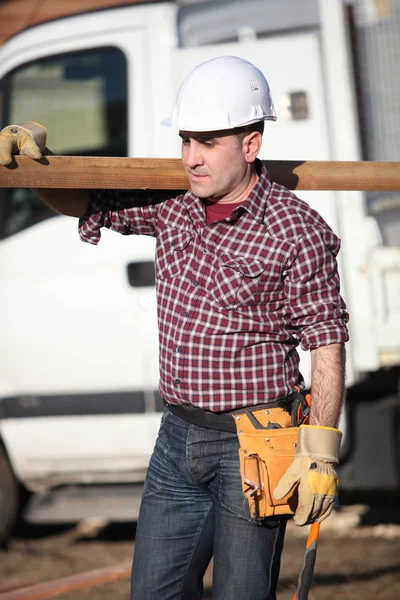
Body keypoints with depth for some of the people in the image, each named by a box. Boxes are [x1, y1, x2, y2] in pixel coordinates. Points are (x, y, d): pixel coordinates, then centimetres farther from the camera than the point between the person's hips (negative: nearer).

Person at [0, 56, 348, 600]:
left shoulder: (297, 230, -13)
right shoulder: (172, 206, 4)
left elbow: (327, 342, -11)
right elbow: (81, 201, 14)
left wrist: (320, 454, -15)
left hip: (252, 448, -6)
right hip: (178, 437, 6)